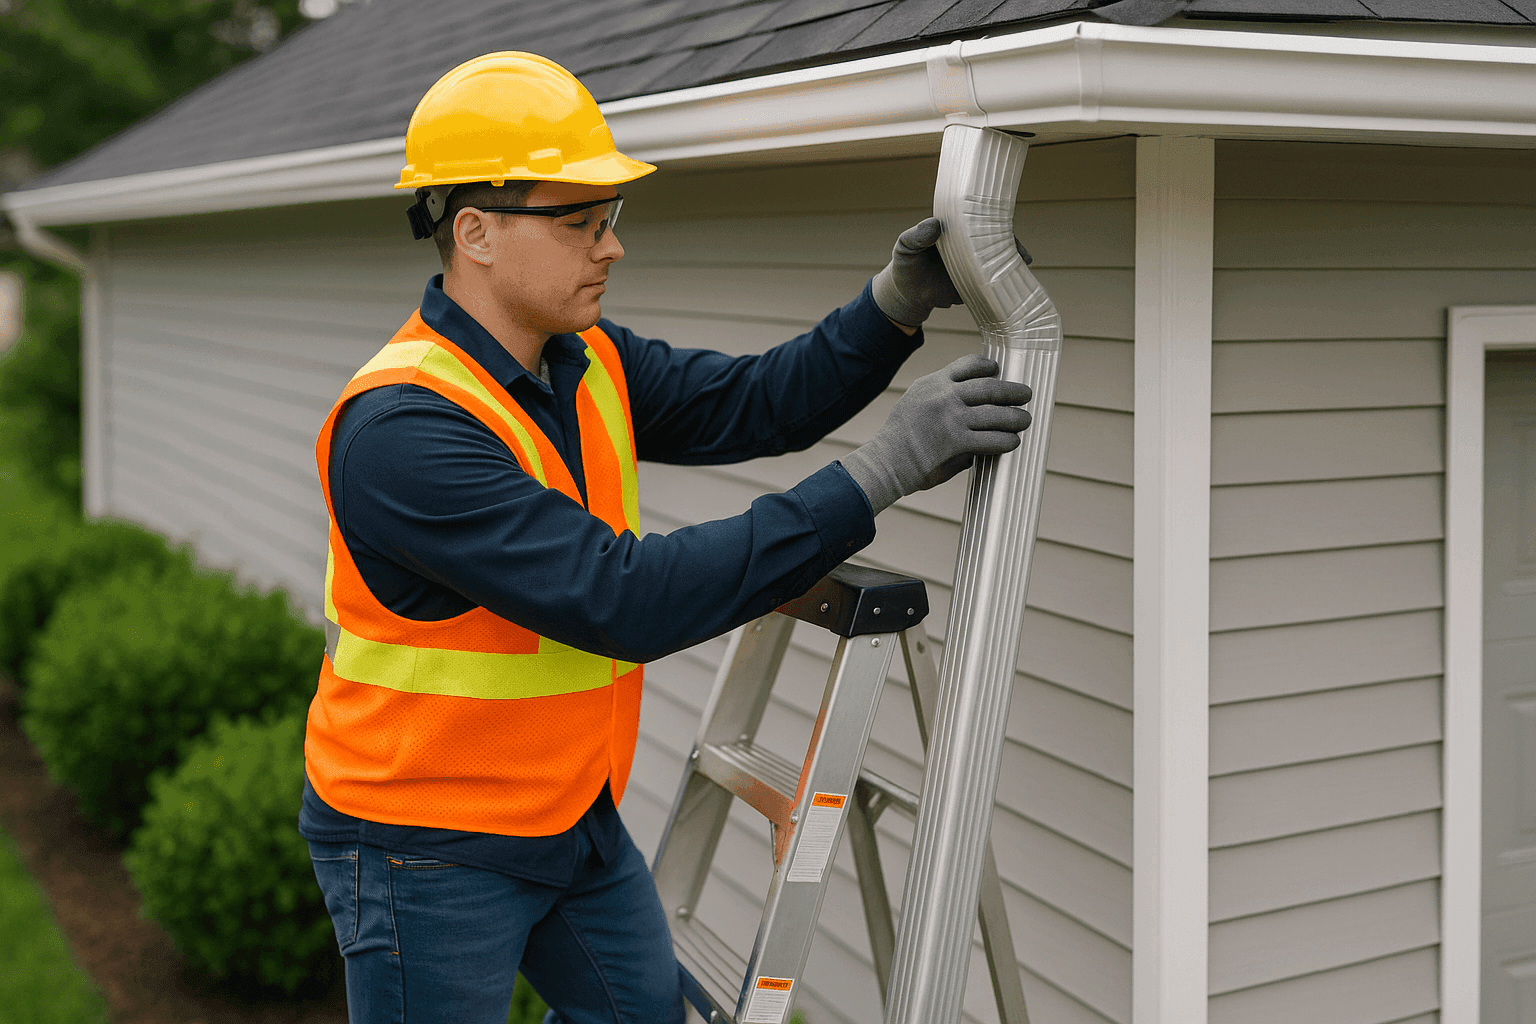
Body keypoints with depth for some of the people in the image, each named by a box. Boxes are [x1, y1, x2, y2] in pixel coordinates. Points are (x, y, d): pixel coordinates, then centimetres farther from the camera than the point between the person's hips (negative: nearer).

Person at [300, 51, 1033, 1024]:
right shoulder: (403, 428, -30)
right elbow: (625, 598, -36)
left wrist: (896, 304, -19)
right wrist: (876, 473, -36)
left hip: (576, 820, 8)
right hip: (429, 850, -8)